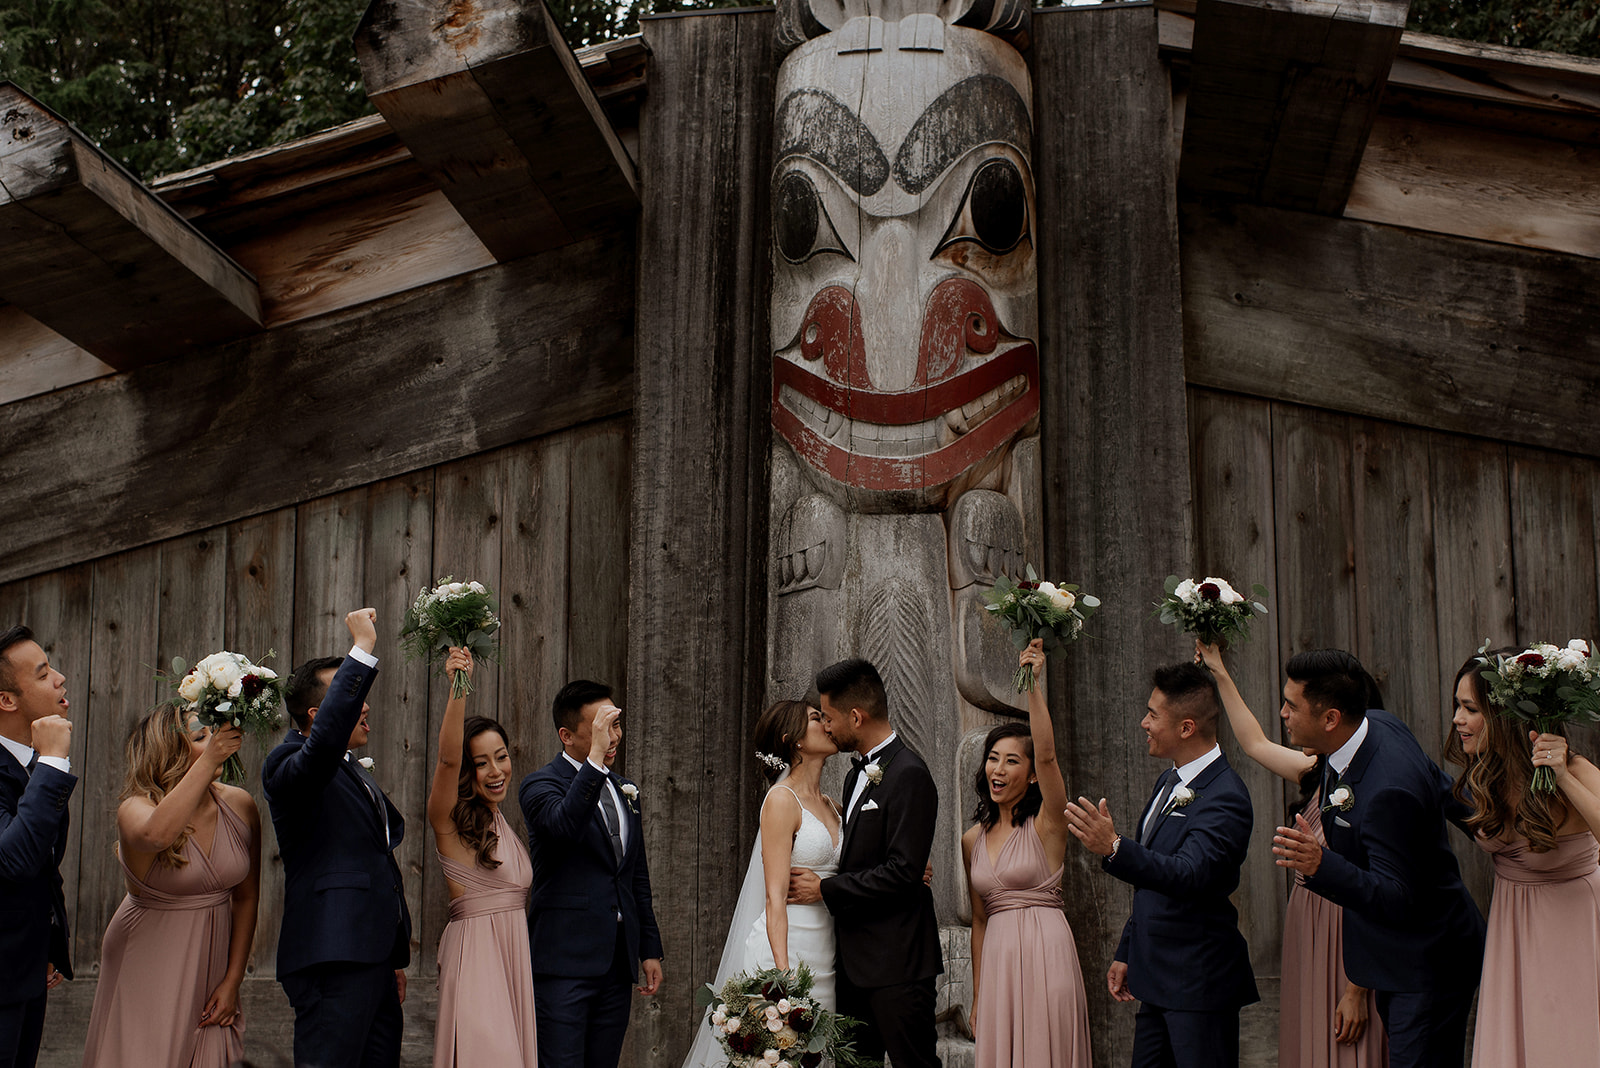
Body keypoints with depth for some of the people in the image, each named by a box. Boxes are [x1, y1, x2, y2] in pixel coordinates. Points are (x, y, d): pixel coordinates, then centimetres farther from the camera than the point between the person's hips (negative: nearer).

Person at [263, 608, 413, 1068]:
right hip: (332, 961, -9)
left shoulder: (355, 772, 23)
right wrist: (363, 650, -28)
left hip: (375, 958, 9)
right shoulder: (289, 767, -6)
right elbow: (324, 737, -31)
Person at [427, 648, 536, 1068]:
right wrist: (458, 688, -36)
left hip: (516, 955, 7)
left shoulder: (501, 822, 15)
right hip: (474, 952, -7)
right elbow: (448, 758, -25)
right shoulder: (450, 820, -7)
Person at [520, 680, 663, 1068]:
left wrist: (650, 949, 19)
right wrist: (595, 757, -28)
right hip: (564, 963, -7)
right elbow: (564, 827, -30)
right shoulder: (540, 785, -6)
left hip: (617, 964, 7)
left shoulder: (625, 791, 17)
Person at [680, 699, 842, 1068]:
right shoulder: (782, 800, -8)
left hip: (824, 956, 7)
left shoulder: (829, 805, 15)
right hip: (786, 950, -7)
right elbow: (776, 897, -13)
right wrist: (783, 975, -22)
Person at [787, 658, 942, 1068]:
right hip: (855, 957, 10)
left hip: (895, 960, -10)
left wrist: (825, 889, -14)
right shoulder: (857, 774, 16)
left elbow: (902, 872, -21)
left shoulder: (908, 775, -15)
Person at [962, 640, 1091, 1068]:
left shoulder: (1046, 824, -3)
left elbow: (1047, 755, -21)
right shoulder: (973, 840, 12)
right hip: (996, 962, 5)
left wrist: (1034, 684, -28)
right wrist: (977, 996, 15)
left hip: (1044, 954, -5)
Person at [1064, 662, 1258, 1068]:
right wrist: (1126, 953, 21)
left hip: (1199, 986, -9)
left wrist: (1115, 848, -46)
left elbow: (1189, 874, -34)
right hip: (1157, 979, 9)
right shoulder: (1169, 782, 12)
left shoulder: (1224, 798, -18)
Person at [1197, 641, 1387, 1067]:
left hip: (1345, 948, -8)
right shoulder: (1322, 774, 3)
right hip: (1308, 934, 8)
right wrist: (1220, 673, 22)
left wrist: (1356, 992, -19)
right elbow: (1256, 744, 21)